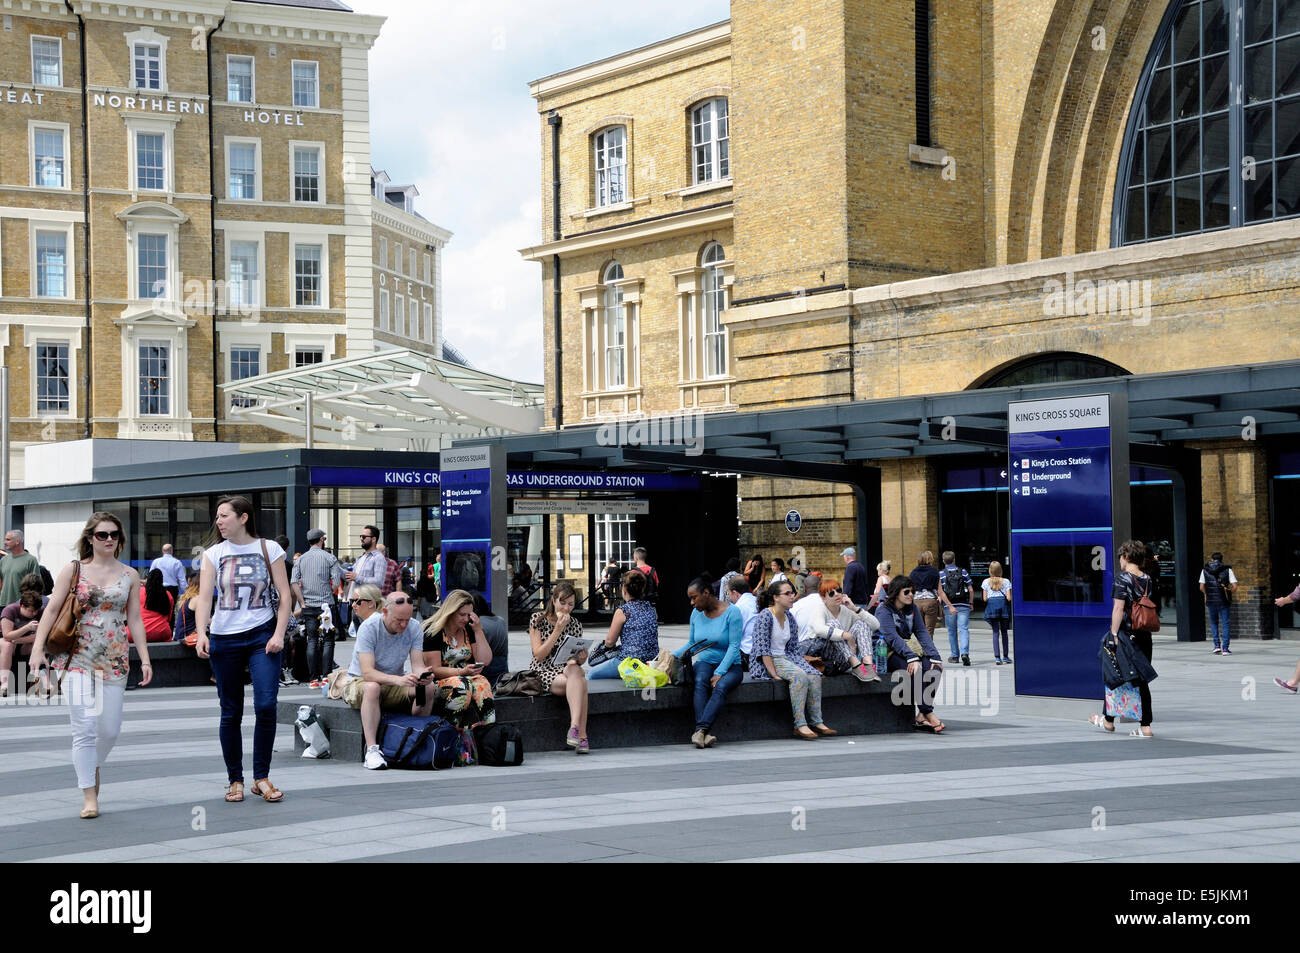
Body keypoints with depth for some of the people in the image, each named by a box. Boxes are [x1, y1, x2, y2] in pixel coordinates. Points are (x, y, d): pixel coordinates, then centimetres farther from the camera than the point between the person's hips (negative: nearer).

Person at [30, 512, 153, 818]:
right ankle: (89, 796, -3)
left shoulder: (129, 575, 9)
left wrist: (145, 659, 5)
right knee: (85, 727, -9)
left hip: (114, 660, 2)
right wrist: (38, 649, -9)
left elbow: (134, 620, 11)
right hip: (77, 658, -2)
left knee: (110, 729, 4)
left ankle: (92, 766, 35)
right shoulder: (72, 571, 3)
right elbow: (51, 610, 0)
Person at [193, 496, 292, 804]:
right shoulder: (214, 554, 5)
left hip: (262, 634, -1)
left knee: (266, 705, -12)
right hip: (224, 639, 1)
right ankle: (235, 780, 16)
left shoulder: (269, 549, 2)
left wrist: (279, 635, -8)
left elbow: (285, 595, 2)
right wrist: (201, 634, -17)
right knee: (231, 713, 5)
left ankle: (261, 778, 2)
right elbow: (204, 597, -3)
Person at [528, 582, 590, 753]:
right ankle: (581, 736, -42)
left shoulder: (575, 625, 10)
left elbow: (578, 661, 16)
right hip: (542, 673, -3)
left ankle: (574, 728, -44)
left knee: (576, 671, -35)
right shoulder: (538, 619, -1)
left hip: (565, 670, 3)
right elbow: (539, 655, -11)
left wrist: (581, 658, -9)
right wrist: (557, 630, -16)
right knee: (580, 682, -32)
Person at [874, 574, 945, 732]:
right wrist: (911, 657, -34)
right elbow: (892, 638, -22)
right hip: (888, 653, -6)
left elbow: (922, 633, 3)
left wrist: (934, 656, -12)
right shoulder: (884, 609, -9)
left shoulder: (912, 608, 11)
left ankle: (921, 715, -25)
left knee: (934, 667, -23)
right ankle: (928, 713, -29)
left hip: (908, 649, 6)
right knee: (916, 669, -33)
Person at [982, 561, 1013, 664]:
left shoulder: (986, 582, 2)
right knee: (1004, 631, 13)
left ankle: (997, 657, -11)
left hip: (991, 605, -1)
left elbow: (985, 599, -1)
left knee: (995, 632, 0)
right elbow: (1009, 598, -4)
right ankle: (1005, 656, 19)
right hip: (1003, 605, 1)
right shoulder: (1006, 581, 2)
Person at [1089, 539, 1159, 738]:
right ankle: (1145, 725, 3)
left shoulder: (1123, 578, -11)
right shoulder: (1148, 580, 8)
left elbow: (1118, 609, -17)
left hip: (1126, 634, -5)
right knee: (1141, 680, 7)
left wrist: (1114, 634, -17)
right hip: (1144, 637, 5)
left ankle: (1108, 720, 23)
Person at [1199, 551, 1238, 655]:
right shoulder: (1227, 570, 1)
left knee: (1214, 623, 17)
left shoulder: (1205, 570, 5)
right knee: (1225, 624, 4)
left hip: (1211, 601, 1)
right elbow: (1234, 586, -6)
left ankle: (1217, 645, 6)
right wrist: (1231, 593, 13)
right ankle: (1225, 649, -1)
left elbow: (1202, 587, 4)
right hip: (1224, 601, -1)